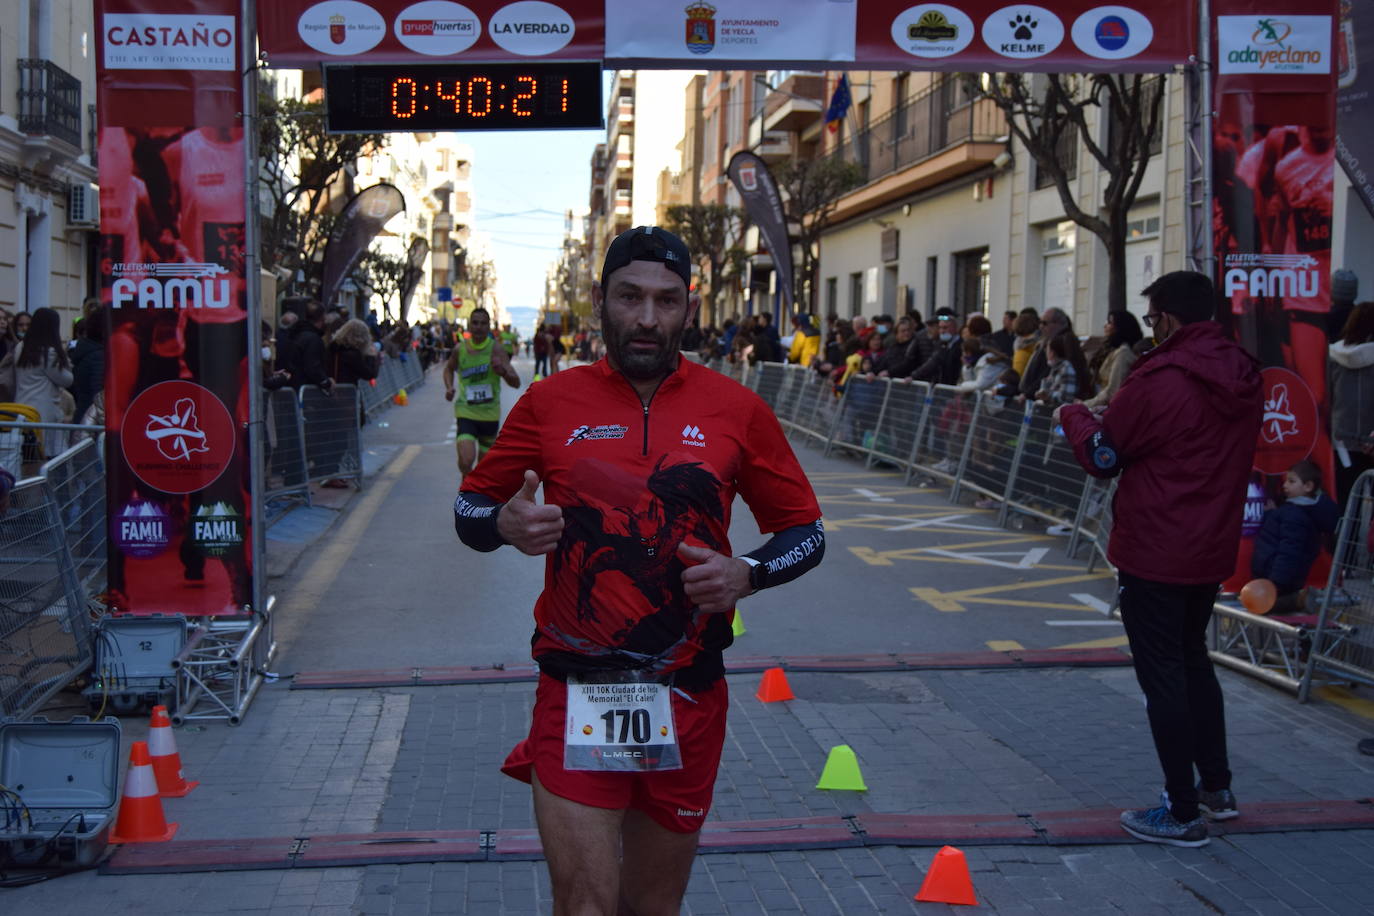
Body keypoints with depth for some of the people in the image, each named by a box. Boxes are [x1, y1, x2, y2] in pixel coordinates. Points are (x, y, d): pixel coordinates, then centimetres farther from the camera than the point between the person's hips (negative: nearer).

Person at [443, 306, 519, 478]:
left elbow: (516, 383, -15)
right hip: (466, 412, 0)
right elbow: (449, 369, 21)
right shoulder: (460, 349, -2)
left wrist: (503, 371, -35)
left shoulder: (495, 348, -9)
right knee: (466, 460, -20)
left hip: (490, 414, 0)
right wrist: (449, 387, 2)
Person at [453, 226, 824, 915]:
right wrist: (506, 524, -13)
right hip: (576, 696, -1)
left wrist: (748, 574, -10)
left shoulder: (737, 410, 1)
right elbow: (470, 508, 11)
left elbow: (805, 531, 10)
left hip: (688, 700, 2)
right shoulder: (549, 404, 0)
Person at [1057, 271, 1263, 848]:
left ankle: (1183, 812, 8)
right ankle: (1217, 787, 31)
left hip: (1155, 554, -7)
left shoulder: (1159, 381, -19)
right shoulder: (1244, 379, 3)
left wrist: (1074, 416, 10)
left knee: (1163, 674, 1)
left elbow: (1102, 457, -9)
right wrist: (1120, 413, 13)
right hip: (1212, 550, 8)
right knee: (1193, 659, 23)